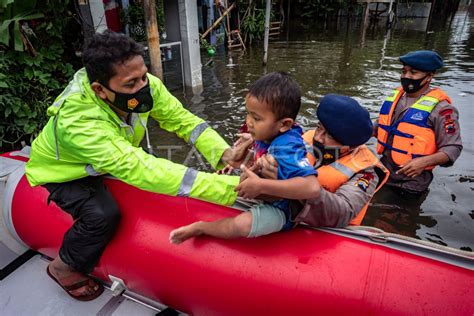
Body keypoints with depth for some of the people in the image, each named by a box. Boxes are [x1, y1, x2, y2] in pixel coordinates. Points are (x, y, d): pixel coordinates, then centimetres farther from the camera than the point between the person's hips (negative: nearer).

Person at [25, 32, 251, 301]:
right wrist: (231, 186, -58)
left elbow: (183, 120, -25)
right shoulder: (76, 120, -43)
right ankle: (64, 267, 3)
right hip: (64, 172, -5)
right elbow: (138, 169, -52)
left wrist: (224, 153, -45)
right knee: (104, 215, -27)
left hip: (109, 163, 6)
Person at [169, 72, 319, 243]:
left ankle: (200, 227, -5)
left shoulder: (287, 149, -35)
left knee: (242, 224, -30)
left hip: (280, 209, -8)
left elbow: (312, 186, -45)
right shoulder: (268, 135, -12)